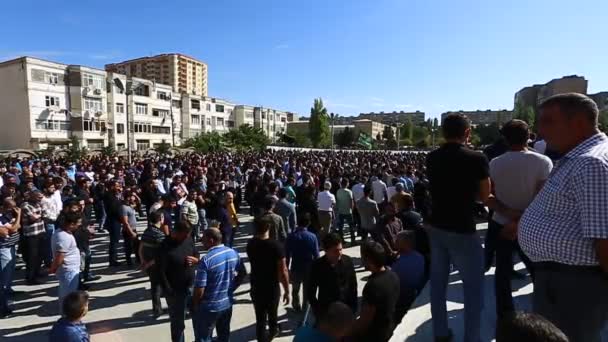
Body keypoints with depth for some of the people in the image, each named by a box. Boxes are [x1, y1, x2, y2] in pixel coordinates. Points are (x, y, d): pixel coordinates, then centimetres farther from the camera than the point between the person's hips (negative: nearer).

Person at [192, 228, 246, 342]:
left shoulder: (206, 260, -25)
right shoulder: (233, 253, -6)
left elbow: (199, 290, -22)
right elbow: (242, 273, 8)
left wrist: (194, 304, -5)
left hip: (209, 307, -6)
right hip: (227, 303, 6)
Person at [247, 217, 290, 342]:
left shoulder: (250, 244, -9)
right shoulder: (276, 245, -23)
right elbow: (283, 271, -22)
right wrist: (287, 290, -11)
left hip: (256, 287, 2)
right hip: (272, 288, -2)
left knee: (260, 318, 14)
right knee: (272, 314, 25)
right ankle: (273, 331, 51)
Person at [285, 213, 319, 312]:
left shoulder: (291, 236, -14)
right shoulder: (312, 237, -16)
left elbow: (287, 255, -8)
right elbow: (316, 255, -11)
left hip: (295, 268, 1)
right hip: (309, 269, -1)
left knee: (295, 290, 26)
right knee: (307, 290, 20)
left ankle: (297, 306, 41)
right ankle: (305, 307, 32)